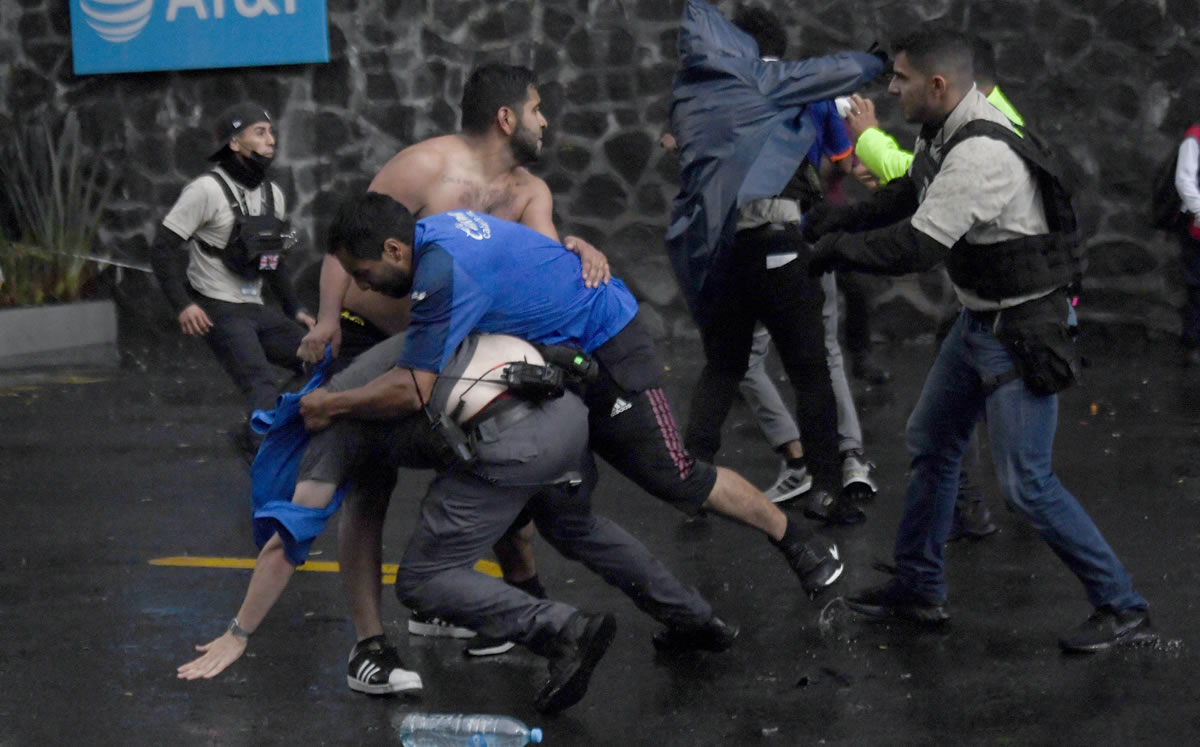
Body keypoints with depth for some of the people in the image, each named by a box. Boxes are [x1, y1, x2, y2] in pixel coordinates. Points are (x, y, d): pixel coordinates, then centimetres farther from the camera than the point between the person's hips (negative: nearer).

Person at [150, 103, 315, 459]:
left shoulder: (272, 193, 12)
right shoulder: (208, 189, -11)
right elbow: (163, 247, -13)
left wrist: (294, 309, 15)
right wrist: (182, 305, -21)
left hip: (257, 309, 8)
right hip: (218, 311, -8)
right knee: (263, 385, -22)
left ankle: (251, 436, 7)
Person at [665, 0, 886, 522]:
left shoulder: (690, 91, 15)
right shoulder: (762, 81, 0)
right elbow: (847, 70, 3)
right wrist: (877, 59, 24)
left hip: (706, 245, 6)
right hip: (769, 240, -6)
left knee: (722, 365, 20)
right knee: (810, 370, 4)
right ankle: (826, 490, 3)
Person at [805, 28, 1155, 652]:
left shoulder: (982, 155, -30)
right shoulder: (943, 131, 2)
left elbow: (916, 247, -30)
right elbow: (910, 192, 22)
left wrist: (837, 249, -16)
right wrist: (837, 220, 12)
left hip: (1022, 332, -10)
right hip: (978, 320, 10)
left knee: (1026, 484, -8)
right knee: (930, 444, 18)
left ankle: (1123, 610, 2)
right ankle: (918, 590, 32)